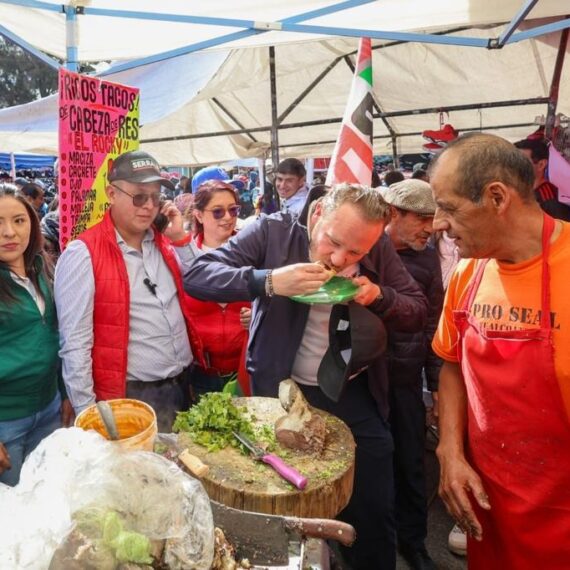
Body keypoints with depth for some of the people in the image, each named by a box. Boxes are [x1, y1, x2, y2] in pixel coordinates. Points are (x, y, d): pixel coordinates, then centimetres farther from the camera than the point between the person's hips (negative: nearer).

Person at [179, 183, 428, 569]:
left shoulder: (379, 248, -5)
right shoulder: (273, 231, -13)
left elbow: (418, 314, 0)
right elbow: (196, 276, -19)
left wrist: (379, 296, -20)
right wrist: (268, 280, -34)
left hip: (358, 396, 2)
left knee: (375, 512, 13)